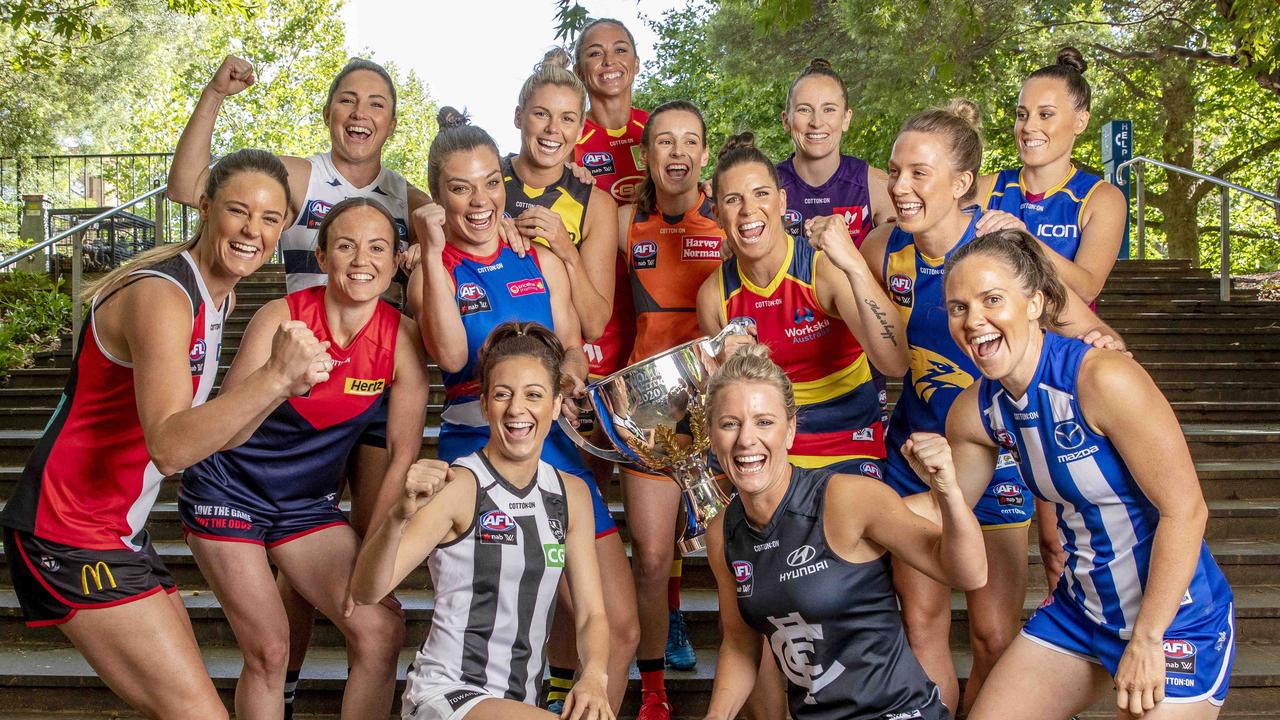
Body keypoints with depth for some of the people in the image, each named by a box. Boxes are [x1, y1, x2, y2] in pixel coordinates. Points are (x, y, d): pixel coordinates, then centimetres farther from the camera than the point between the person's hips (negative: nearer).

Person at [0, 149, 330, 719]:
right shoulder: (161, 296, -22)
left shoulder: (220, 296, 8)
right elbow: (169, 447, -36)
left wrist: (283, 382, 1)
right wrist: (276, 377, -48)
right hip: (70, 536, -10)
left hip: (121, 531, 10)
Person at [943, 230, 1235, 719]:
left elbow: (1184, 510, -23)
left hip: (1174, 620, -6)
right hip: (1079, 614, 6)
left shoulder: (1104, 379, -25)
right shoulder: (975, 412, -4)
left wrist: (1147, 638, -20)